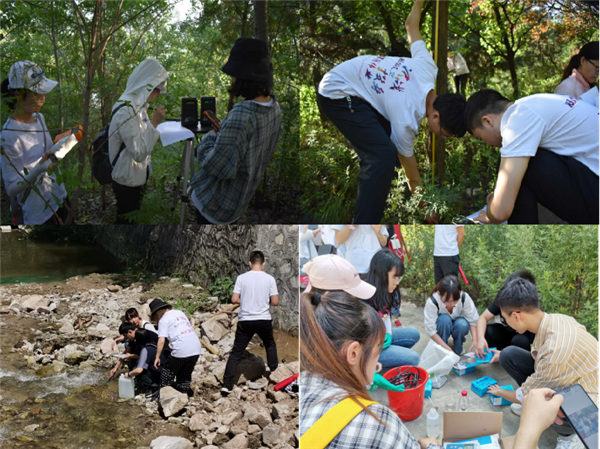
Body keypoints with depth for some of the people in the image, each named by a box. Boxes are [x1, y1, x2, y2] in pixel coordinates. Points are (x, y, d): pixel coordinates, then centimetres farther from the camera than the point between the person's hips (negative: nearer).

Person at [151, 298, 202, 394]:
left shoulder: (163, 320, 0)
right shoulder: (180, 312, 19)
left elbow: (161, 340, -7)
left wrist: (157, 357, -1)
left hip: (181, 350, -6)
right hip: (196, 348, 6)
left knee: (167, 373, 12)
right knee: (186, 375, 20)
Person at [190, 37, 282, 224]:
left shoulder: (240, 116, -34)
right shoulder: (274, 107, -6)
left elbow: (215, 166, -31)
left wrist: (209, 138, -11)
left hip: (217, 204, -8)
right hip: (243, 196, 8)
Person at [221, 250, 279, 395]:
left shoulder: (241, 277, -3)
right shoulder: (269, 279, -4)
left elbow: (234, 300, -4)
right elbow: (275, 302, -4)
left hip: (245, 321, 0)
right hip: (264, 320, 0)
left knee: (236, 353, 7)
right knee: (270, 345, 26)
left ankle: (227, 384, 1)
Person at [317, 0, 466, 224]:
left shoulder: (429, 69, -11)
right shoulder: (406, 119, -26)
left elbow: (411, 25, 4)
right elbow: (407, 162, -12)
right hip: (336, 93, -10)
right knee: (384, 154, -24)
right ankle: (365, 223, -20)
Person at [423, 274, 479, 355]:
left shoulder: (464, 297, -29)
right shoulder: (432, 302, -34)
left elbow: (473, 320, -20)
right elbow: (430, 330, -31)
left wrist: (475, 341, -35)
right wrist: (448, 349, -37)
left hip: (457, 326, 2)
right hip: (441, 326, -2)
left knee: (463, 324, -33)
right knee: (445, 319, -36)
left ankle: (458, 346, -2)